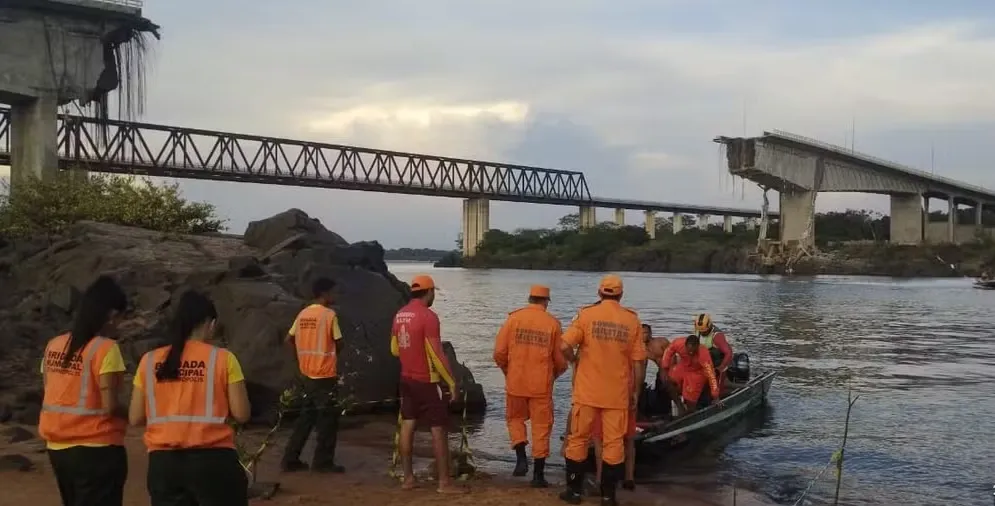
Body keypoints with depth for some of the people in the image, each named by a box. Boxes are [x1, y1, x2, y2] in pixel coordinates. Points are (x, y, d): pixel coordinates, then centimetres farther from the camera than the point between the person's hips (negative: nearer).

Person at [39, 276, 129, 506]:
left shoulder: (54, 345, 6)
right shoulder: (105, 348, -15)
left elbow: (51, 395, 8)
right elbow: (109, 406, -18)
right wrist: (129, 415, 2)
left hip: (58, 448, 7)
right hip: (96, 450, -7)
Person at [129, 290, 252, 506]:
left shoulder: (149, 361, 5)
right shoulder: (222, 358, -4)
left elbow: (135, 418, 7)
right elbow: (241, 414, -5)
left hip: (163, 461, 3)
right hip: (212, 459, -3)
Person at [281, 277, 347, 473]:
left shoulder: (303, 314, 8)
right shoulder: (329, 314, -13)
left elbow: (289, 339, 11)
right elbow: (339, 344, -9)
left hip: (307, 374, 7)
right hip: (325, 375, -7)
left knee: (306, 417, 15)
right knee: (327, 420, 3)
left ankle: (291, 459, 15)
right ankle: (323, 462, 7)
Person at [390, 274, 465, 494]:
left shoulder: (400, 315, 6)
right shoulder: (428, 316, -18)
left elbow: (394, 349, 15)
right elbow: (437, 354, -19)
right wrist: (452, 382, -13)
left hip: (406, 379, 8)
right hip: (427, 381, -8)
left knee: (407, 426, 10)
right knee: (438, 430, -2)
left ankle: (408, 478, 14)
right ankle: (444, 482, 0)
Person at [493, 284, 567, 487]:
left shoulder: (514, 318, -3)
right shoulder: (553, 323, -3)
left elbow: (499, 352, -4)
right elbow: (561, 360, -1)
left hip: (515, 382, 1)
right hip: (541, 385, 0)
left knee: (515, 418, 21)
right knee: (541, 426, 9)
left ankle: (521, 457, 3)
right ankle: (538, 474, 11)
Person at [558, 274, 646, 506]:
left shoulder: (586, 314, -5)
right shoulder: (632, 320, 0)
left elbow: (564, 346, -14)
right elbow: (638, 361, 1)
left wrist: (574, 360, 6)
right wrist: (636, 390, 10)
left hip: (587, 391, -1)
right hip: (618, 393, 1)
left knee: (578, 439, 11)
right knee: (614, 443, 8)